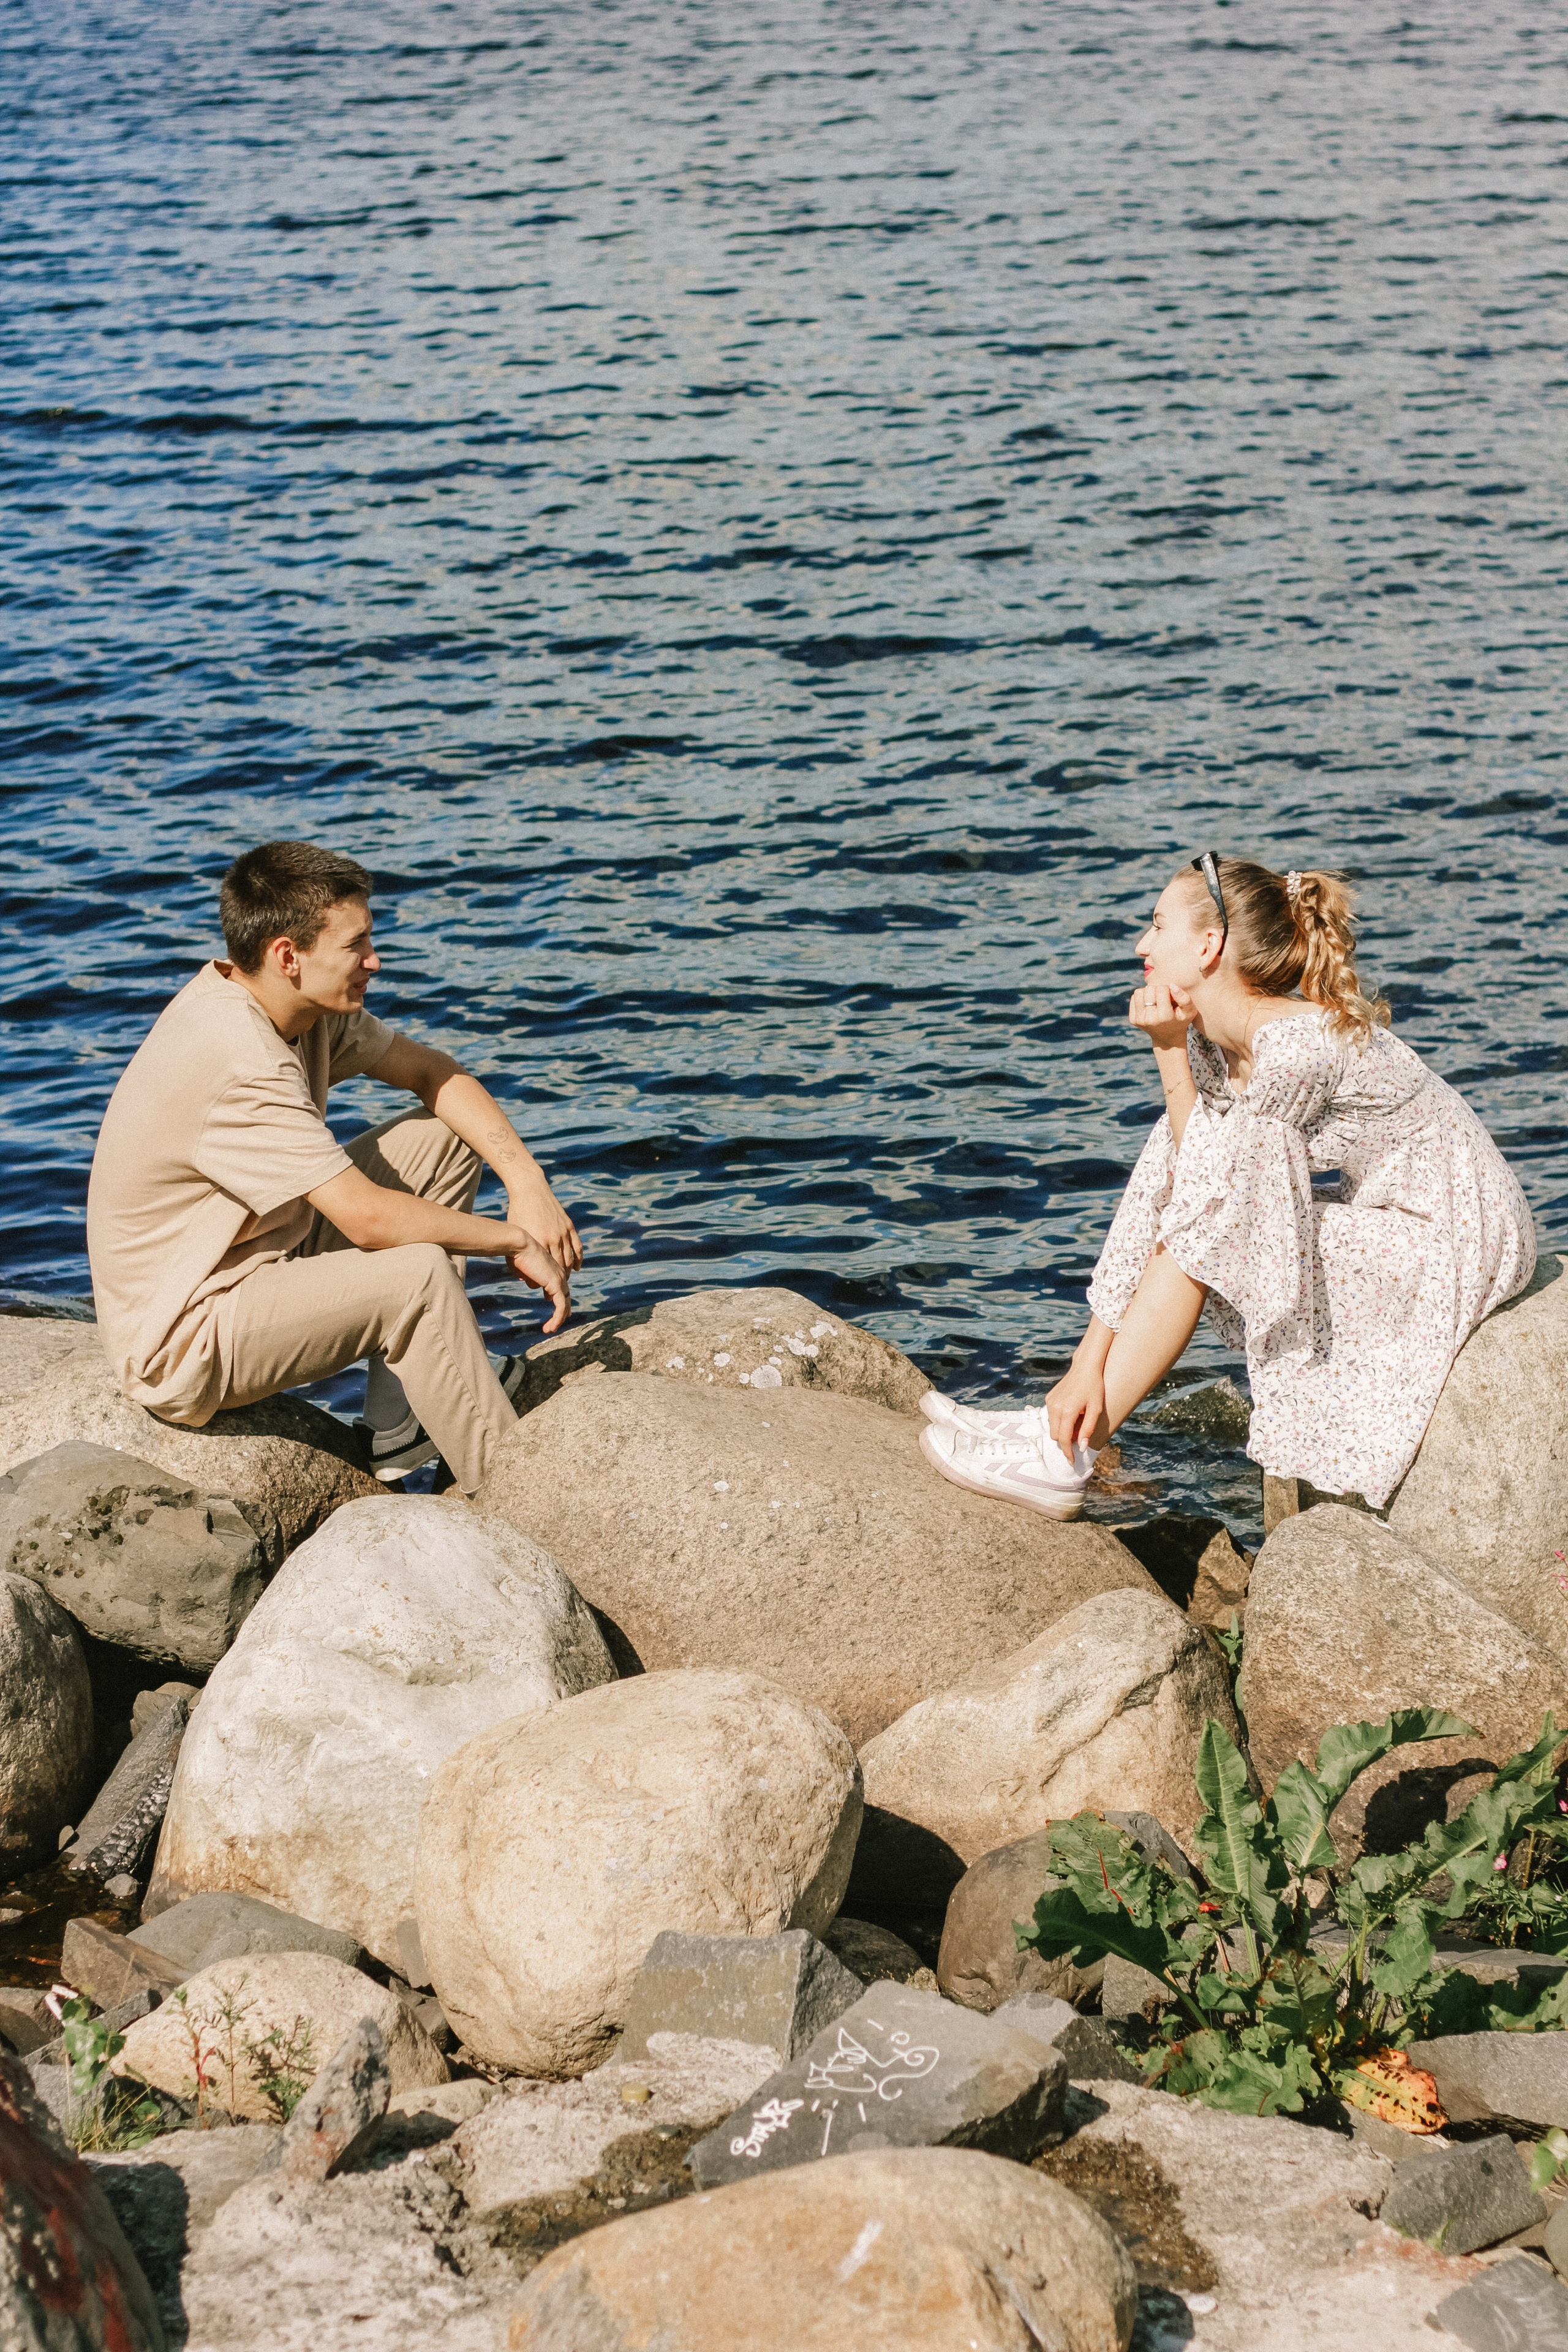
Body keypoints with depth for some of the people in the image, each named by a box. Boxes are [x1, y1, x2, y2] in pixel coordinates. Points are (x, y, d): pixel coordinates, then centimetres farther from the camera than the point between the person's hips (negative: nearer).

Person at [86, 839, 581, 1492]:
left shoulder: (301, 1001, -2)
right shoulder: (238, 1065, -30)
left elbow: (427, 1070, 7)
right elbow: (370, 1218, -31)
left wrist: (527, 1182, -8)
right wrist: (516, 1241, -18)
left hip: (257, 1260, 10)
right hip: (180, 1348, -10)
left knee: (443, 1139, 4)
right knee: (417, 1272, -29)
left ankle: (400, 1420, 5)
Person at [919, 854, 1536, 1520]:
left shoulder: (1296, 1047, -27)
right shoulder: (1215, 1040, 0)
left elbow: (1207, 1187, -18)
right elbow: (1163, 1186, -5)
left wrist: (1170, 1052, -18)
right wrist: (1090, 1362, -10)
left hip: (1455, 1243, -8)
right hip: (1388, 1221, 8)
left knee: (1203, 1237, -19)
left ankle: (1060, 1457, -13)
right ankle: (1049, 1430, -1)